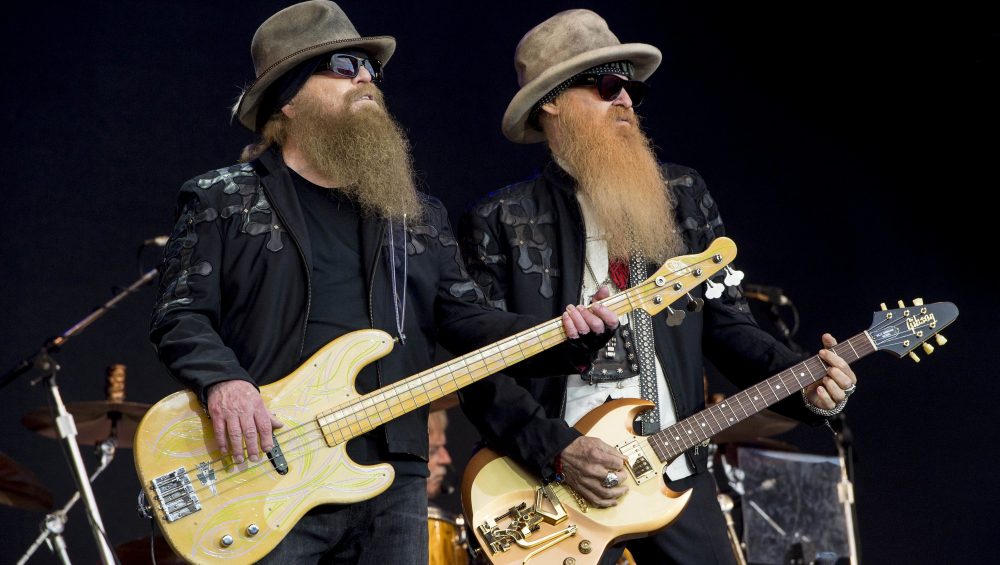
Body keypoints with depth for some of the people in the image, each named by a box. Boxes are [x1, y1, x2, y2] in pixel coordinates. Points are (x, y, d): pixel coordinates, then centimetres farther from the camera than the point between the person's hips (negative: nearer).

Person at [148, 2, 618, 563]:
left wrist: (565, 337, -6)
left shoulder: (420, 216, 17)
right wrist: (222, 379, -21)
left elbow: (468, 321, 10)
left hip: (392, 482, 4)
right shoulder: (222, 201, 4)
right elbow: (180, 316, -1)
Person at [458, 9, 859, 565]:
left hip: (678, 476, 4)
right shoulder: (498, 222, -3)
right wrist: (556, 450, -18)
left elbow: (728, 324, 10)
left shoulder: (684, 196, 10)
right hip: (557, 491, -3)